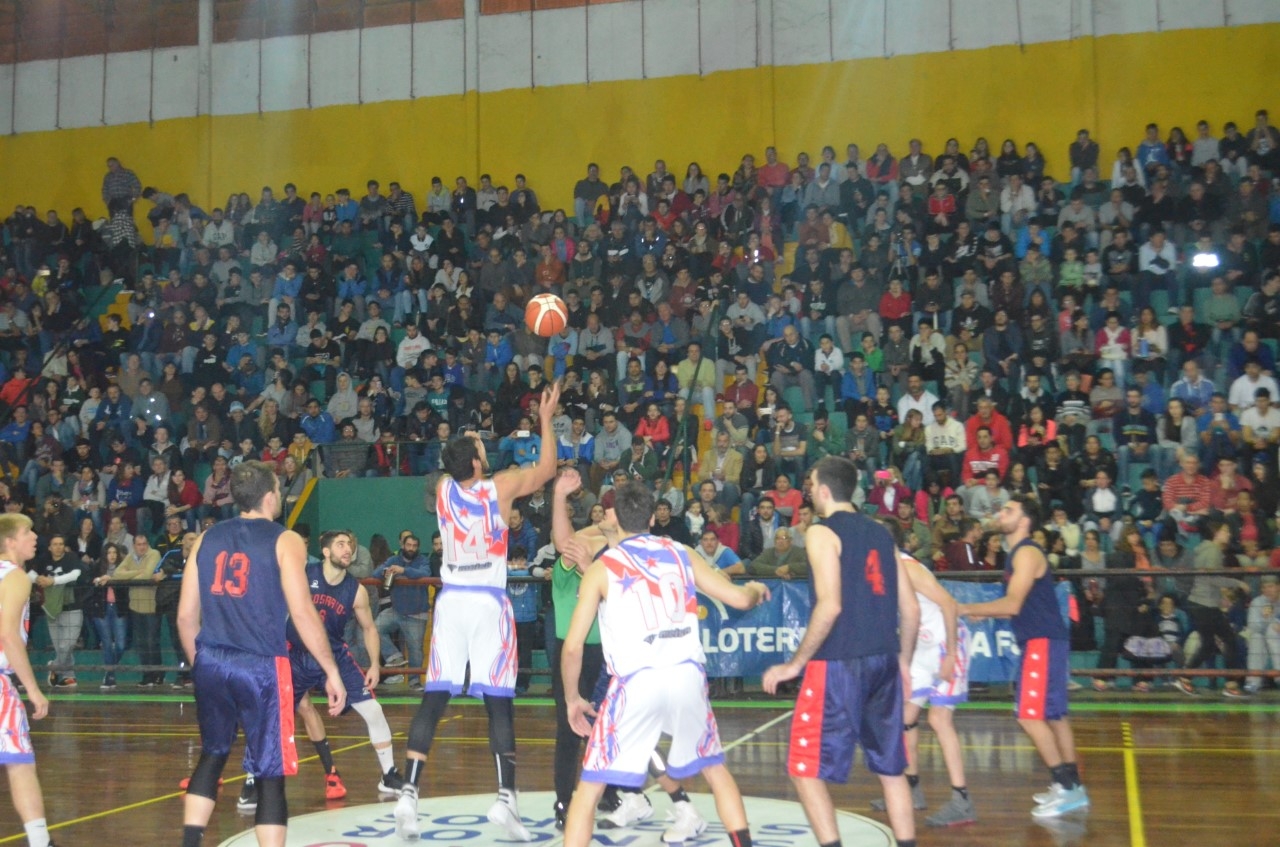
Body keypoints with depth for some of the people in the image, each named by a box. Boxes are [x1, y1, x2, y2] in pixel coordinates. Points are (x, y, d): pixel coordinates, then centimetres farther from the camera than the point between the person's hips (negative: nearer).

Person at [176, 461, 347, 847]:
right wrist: (332, 672, -5)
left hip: (211, 664, 5)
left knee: (212, 755, 23)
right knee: (270, 774, 2)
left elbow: (186, 616, 11)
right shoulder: (284, 541, -4)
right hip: (261, 666, -5)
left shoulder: (207, 538, 10)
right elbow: (302, 613, -11)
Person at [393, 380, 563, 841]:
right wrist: (546, 419, 18)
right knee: (499, 703, 0)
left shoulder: (442, 489, 2)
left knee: (434, 699, 3)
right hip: (489, 603, -3)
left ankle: (408, 794, -3)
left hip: (450, 600, 3)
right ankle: (505, 798, -5)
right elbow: (547, 468, 10)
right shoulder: (500, 487, -6)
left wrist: (464, 447, 36)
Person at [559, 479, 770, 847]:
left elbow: (572, 646, 1)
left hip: (636, 683, -3)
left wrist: (572, 698, 16)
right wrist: (756, 590, 36)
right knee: (715, 769, 27)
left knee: (589, 789, 8)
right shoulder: (680, 553, 12)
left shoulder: (602, 567, 5)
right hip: (687, 677, 3)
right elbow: (739, 599, 13)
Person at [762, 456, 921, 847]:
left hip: (838, 664, -7)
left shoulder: (822, 533, -7)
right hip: (884, 661, 7)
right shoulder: (880, 532, 13)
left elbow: (830, 606, -19)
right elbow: (911, 609, 12)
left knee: (806, 769, 2)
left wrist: (795, 664, -12)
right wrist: (903, 661, 24)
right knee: (891, 768, 17)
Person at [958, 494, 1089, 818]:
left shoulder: (1027, 553, -13)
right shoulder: (1017, 554, 17)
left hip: (1044, 642, -10)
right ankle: (1072, 787, 20)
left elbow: (1013, 604, -22)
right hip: (1042, 641, 10)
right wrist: (983, 613, 10)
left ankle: (1067, 787, -6)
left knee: (1030, 715, -10)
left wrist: (967, 608, -14)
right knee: (1054, 714, 13)